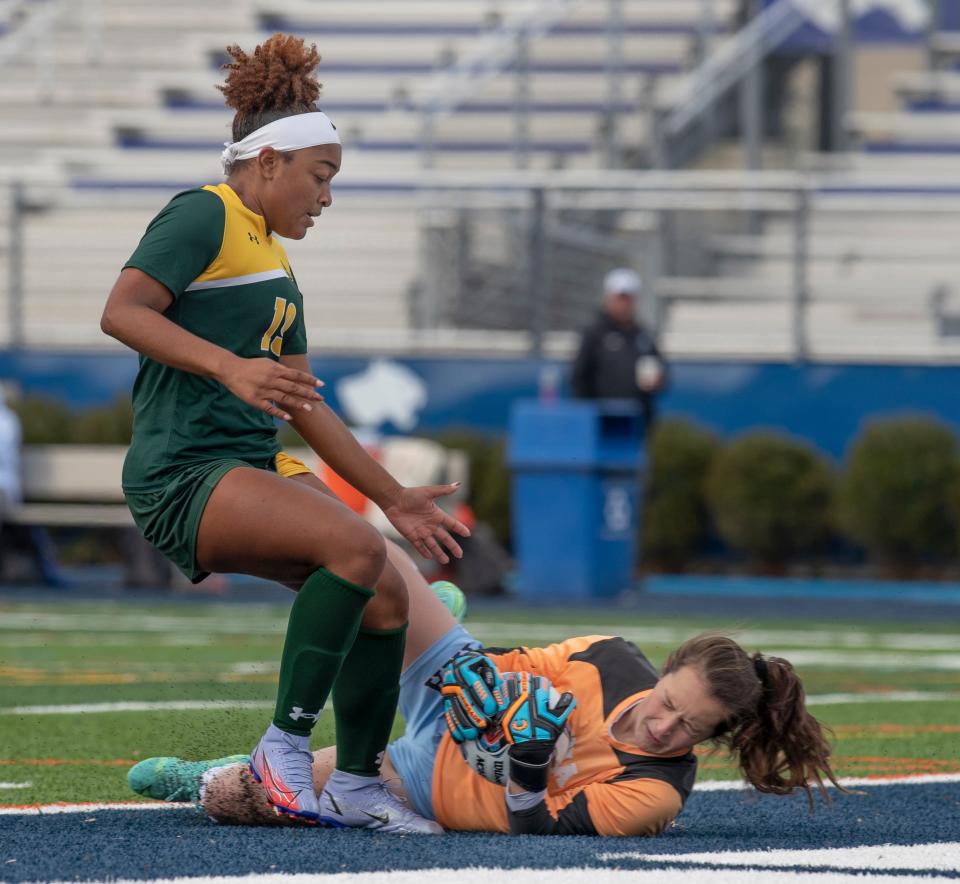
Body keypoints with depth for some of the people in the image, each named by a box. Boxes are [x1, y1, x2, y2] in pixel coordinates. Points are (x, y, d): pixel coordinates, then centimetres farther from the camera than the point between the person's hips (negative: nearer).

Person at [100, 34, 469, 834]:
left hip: (255, 466, 9)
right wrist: (228, 367, -30)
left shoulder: (276, 265, 23)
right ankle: (285, 744, -21)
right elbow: (123, 311, -19)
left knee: (387, 596, -3)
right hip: (183, 473, -9)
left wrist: (394, 496, 27)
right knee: (355, 547, -28)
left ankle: (356, 787, 9)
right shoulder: (205, 216, -5)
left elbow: (304, 407, 28)